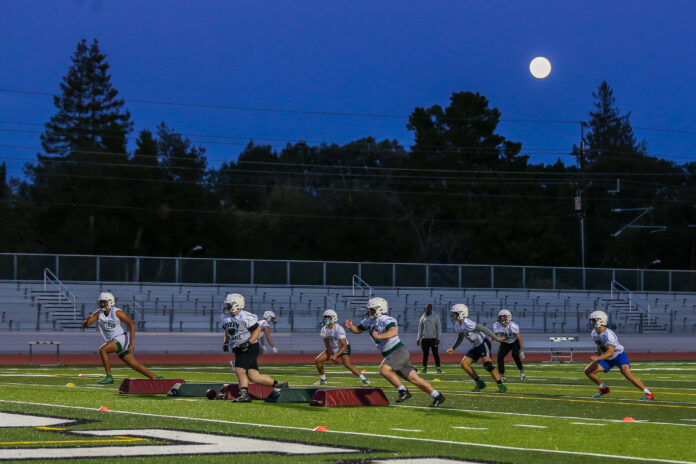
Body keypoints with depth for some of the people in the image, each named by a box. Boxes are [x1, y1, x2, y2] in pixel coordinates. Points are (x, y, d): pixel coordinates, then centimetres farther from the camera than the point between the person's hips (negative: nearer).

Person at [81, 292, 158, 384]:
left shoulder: (117, 312, -14)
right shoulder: (98, 314, 1)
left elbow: (131, 324, -11)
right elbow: (84, 325, -5)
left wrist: (131, 342, -17)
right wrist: (87, 320, -30)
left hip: (121, 339, -6)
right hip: (112, 341, 6)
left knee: (102, 350, -25)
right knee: (135, 365, 7)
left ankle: (109, 377, -20)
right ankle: (155, 378, 17)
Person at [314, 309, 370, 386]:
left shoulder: (339, 329, -29)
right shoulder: (324, 330, -8)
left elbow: (344, 346, -28)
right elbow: (327, 345, -1)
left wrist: (335, 355, -35)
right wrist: (331, 356, -14)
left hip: (344, 349, -7)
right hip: (332, 349, 7)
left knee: (347, 364, -32)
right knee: (318, 360, -4)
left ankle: (364, 379, -24)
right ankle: (323, 380, 15)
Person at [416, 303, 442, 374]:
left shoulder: (435, 317, 0)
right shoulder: (423, 317, 8)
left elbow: (439, 328, 0)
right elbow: (420, 328, 13)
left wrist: (438, 338, -7)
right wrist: (418, 338, 8)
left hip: (433, 338, -3)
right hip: (425, 338, 3)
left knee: (435, 353, -4)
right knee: (425, 354, 5)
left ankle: (438, 367, -3)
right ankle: (424, 367, 9)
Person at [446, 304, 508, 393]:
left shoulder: (468, 324, -25)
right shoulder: (457, 325, 5)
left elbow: (484, 329, -23)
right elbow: (460, 338, 23)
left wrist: (496, 338, -21)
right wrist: (453, 348, 22)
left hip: (483, 344, -9)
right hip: (476, 346, 9)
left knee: (487, 364, -24)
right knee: (464, 364, 1)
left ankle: (501, 386, -20)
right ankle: (480, 383, 10)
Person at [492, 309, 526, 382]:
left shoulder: (513, 327, -32)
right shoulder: (496, 326, -21)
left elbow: (520, 338, -23)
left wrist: (522, 351, -20)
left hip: (515, 342, -4)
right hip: (505, 343, 4)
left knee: (515, 355, -28)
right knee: (500, 356, -16)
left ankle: (522, 371, -8)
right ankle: (502, 376, -6)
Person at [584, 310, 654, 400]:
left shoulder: (608, 335, -31)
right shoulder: (594, 333, -5)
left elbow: (610, 352, -40)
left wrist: (597, 358, -50)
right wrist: (598, 358, 23)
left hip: (619, 356, -8)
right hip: (607, 359, 8)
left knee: (627, 374, -28)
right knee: (588, 371, -2)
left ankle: (648, 394, -19)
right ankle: (603, 388, 18)